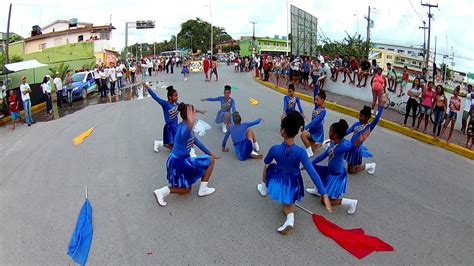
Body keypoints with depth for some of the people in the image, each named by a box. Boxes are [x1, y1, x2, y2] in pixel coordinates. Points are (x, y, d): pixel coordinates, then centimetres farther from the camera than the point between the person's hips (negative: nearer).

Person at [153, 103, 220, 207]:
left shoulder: (185, 125, 6)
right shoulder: (184, 127, -24)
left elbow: (196, 141, 17)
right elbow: (184, 136, -51)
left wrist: (210, 153, 21)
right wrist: (190, 124, -71)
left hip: (177, 161, 10)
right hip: (179, 162, -9)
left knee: (186, 189, 24)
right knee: (211, 161, 3)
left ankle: (162, 191, 7)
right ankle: (203, 189, 9)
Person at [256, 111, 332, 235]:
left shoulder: (275, 149, -23)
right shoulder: (300, 151, -25)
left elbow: (266, 162, 0)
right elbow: (313, 174, -28)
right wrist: (325, 195, -25)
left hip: (278, 182, 0)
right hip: (294, 185, 0)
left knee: (269, 166, 30)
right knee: (286, 204, 28)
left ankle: (264, 188, 46)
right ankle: (290, 217, -5)